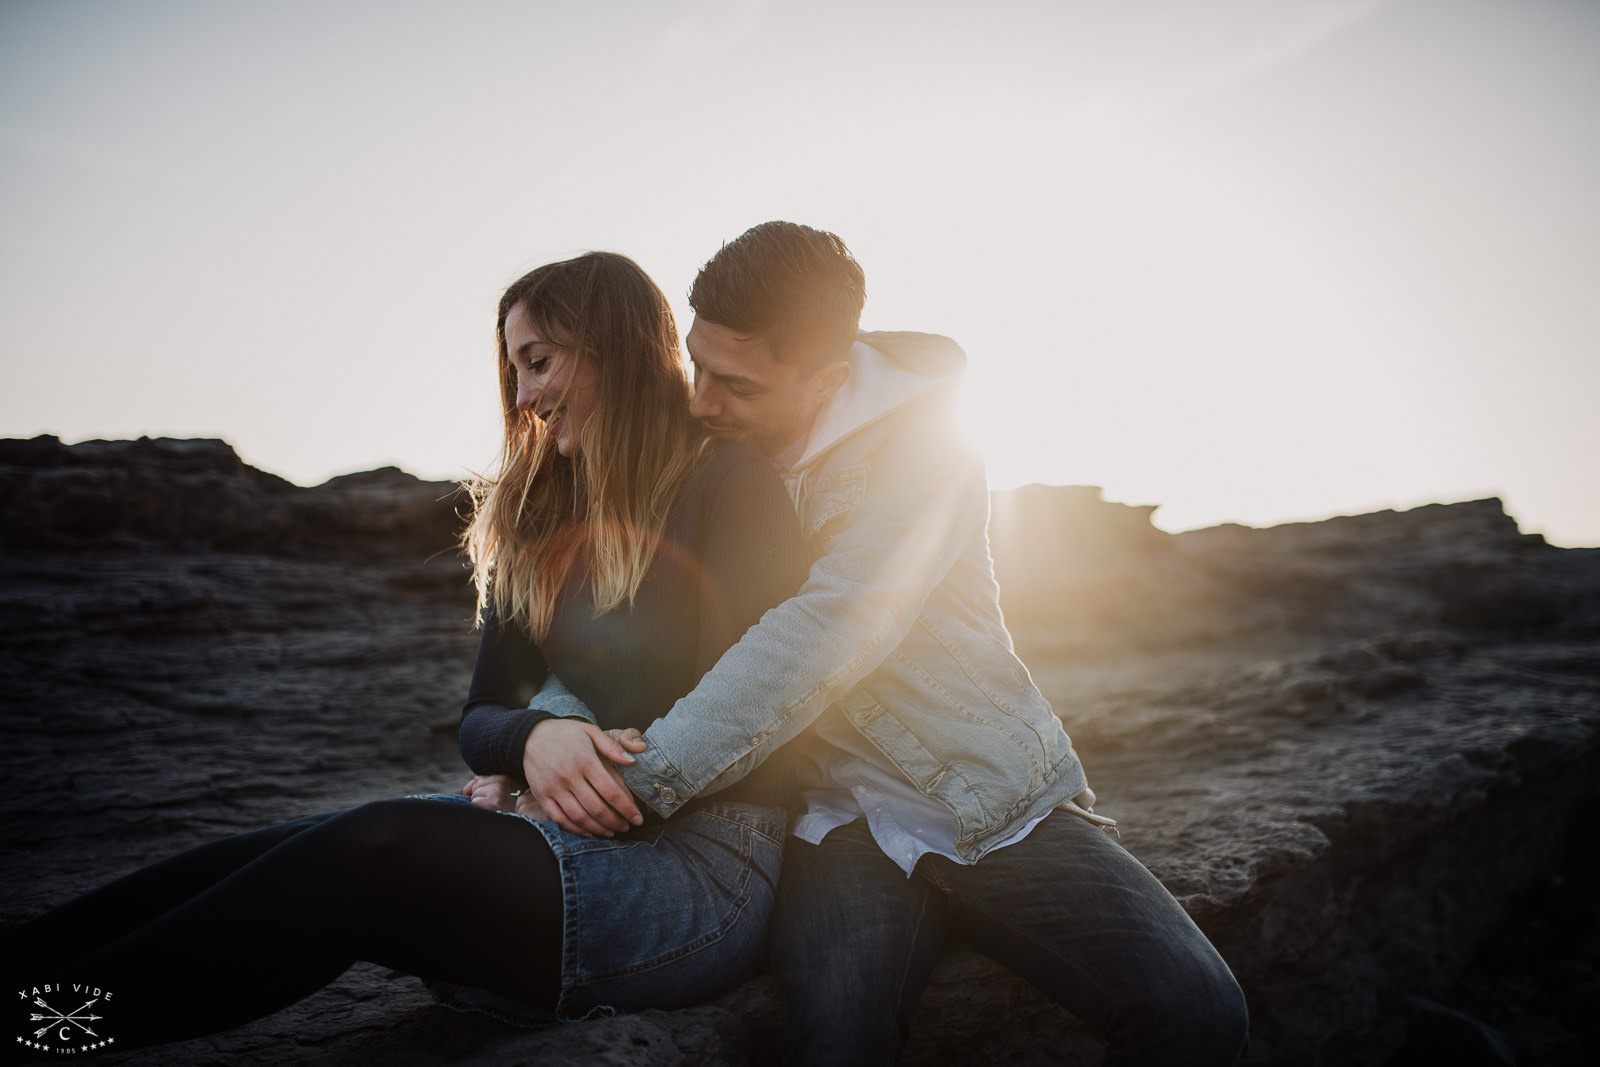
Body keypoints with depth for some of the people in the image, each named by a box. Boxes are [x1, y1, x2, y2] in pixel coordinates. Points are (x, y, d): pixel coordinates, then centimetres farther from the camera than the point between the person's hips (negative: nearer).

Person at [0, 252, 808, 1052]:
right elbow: (481, 715, 11)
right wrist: (536, 740, -11)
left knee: (385, 849, -25)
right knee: (280, 852, -13)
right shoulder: (538, 517, 15)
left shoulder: (732, 486, -5)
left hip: (703, 860, -6)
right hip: (575, 833, 6)